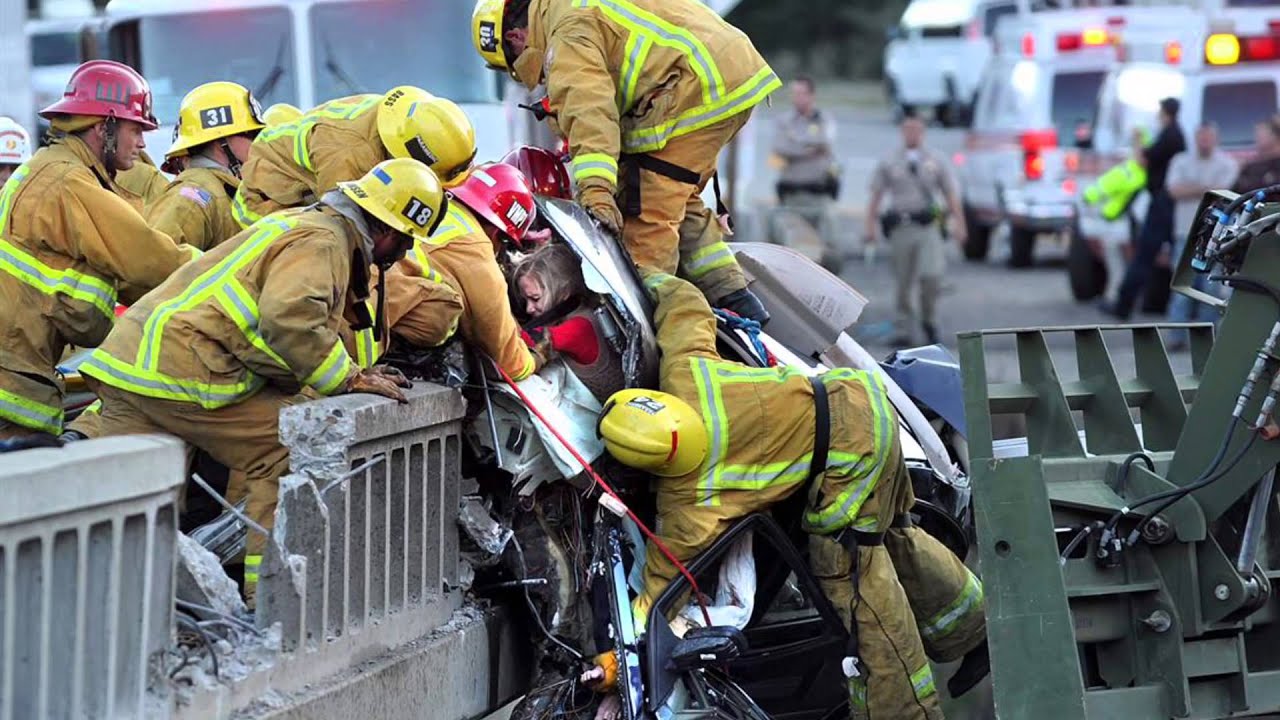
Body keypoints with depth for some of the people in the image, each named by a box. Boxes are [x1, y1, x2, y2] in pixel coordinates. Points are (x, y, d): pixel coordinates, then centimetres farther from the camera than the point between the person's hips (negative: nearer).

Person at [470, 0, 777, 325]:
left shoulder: (569, 33, -9)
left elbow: (588, 108, -25)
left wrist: (595, 189, -34)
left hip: (699, 87, -10)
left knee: (648, 212, -8)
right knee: (679, 204, 21)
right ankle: (738, 303, 24)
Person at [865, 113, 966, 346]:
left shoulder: (936, 162, 12)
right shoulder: (889, 164, 10)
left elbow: (951, 195, 11)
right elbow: (875, 196, 9)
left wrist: (959, 224, 2)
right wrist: (871, 226, -1)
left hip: (928, 226, -1)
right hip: (900, 228, 1)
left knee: (931, 277, -14)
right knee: (903, 284, 1)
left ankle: (929, 319, 9)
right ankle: (905, 330, 10)